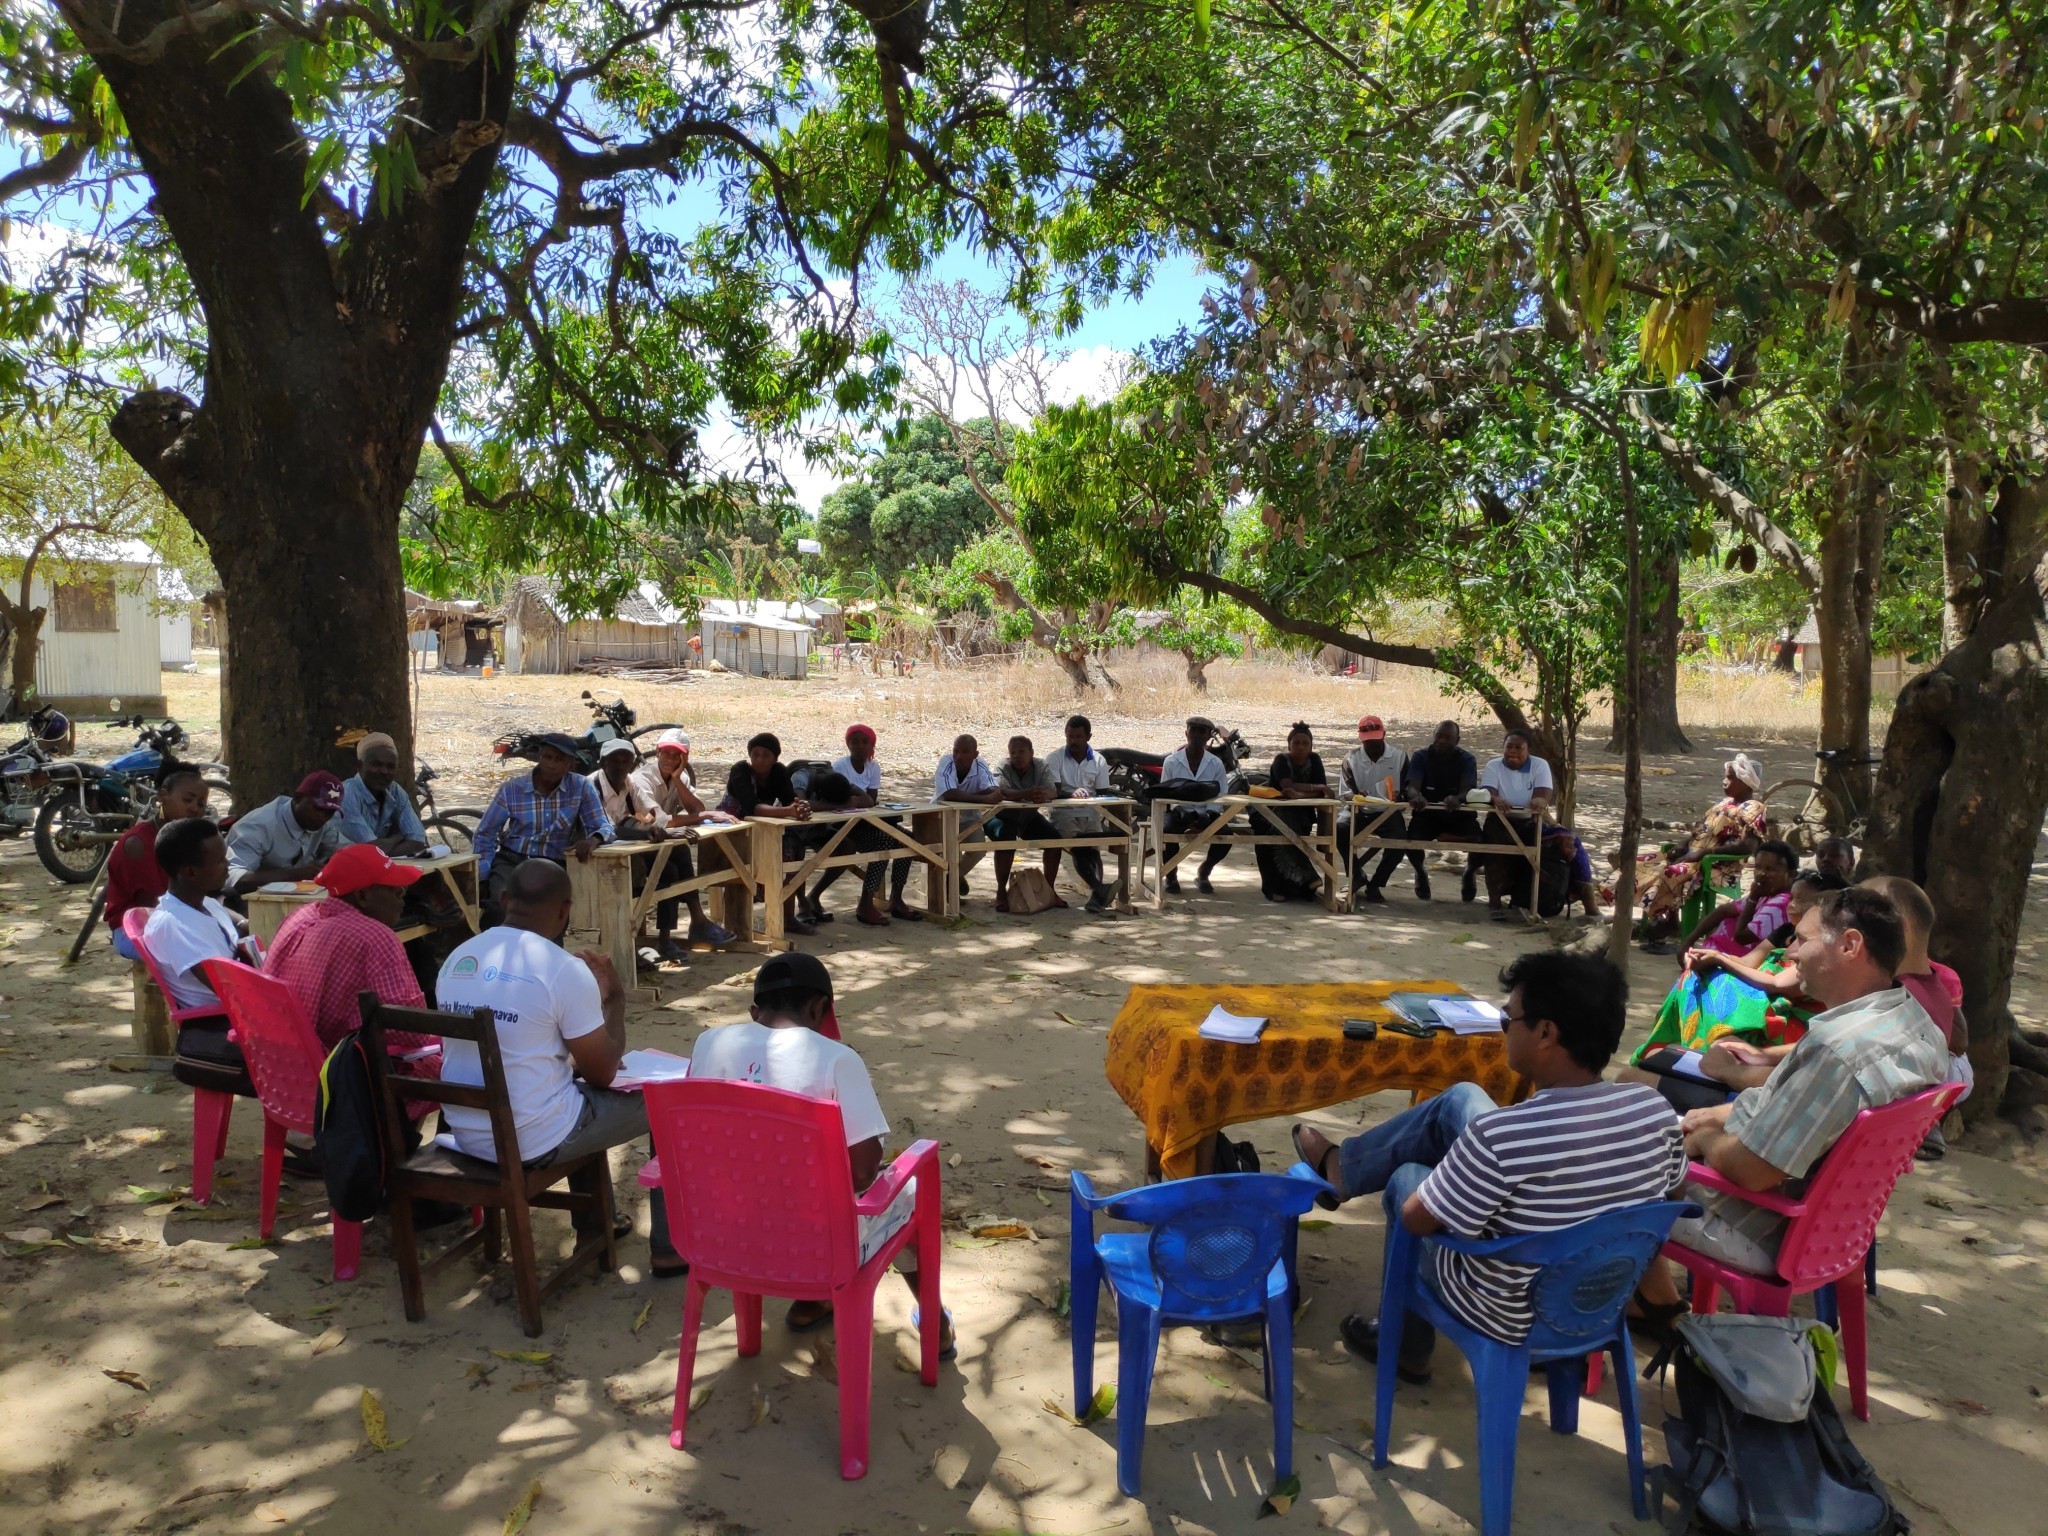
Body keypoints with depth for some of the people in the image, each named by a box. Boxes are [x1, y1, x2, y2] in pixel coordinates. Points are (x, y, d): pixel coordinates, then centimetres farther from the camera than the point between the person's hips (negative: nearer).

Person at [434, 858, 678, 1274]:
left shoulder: (457, 959, 1)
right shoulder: (566, 970, -18)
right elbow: (603, 1073, -8)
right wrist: (615, 998, 6)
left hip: (466, 1135, 7)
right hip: (533, 1143, -7)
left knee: (574, 1079, 34)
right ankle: (670, 1249, 20)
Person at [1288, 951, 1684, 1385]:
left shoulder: (1502, 1136, -35)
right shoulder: (1656, 1109, -17)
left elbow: (1415, 1218, -20)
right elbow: (1669, 1186, 5)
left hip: (1510, 1316, -5)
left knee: (1405, 1177, 23)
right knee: (1461, 1097, 11)